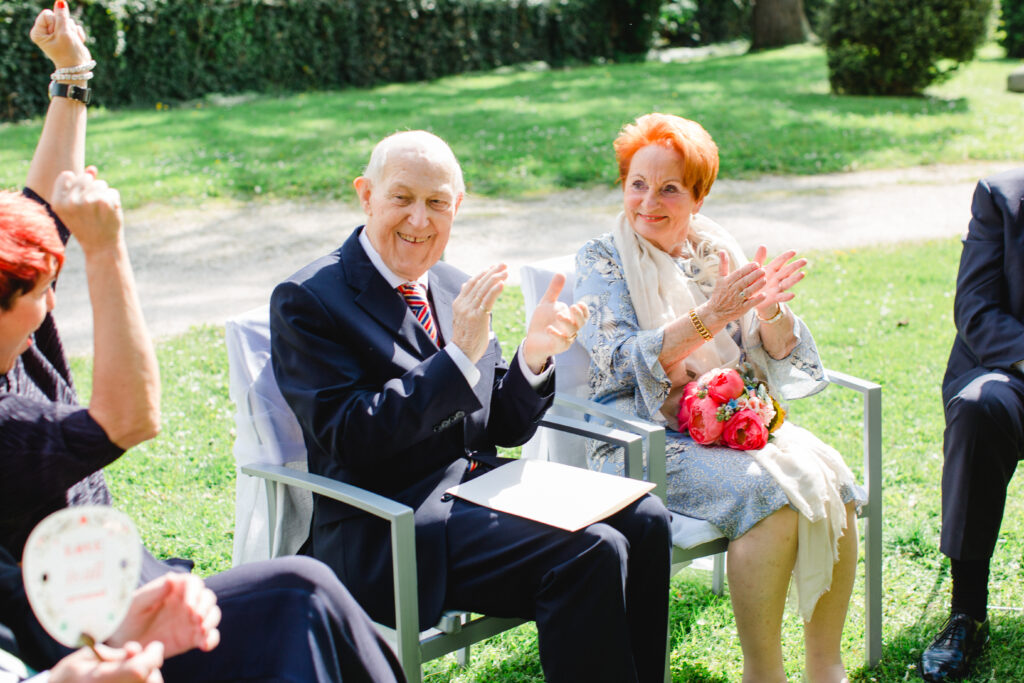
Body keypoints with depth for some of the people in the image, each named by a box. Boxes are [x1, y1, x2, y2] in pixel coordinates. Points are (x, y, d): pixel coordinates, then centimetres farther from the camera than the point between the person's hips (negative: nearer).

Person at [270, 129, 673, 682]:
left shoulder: (455, 288, 13)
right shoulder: (306, 300, -8)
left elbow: (505, 428, 13)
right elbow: (350, 439, -18)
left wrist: (533, 354, -8)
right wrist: (459, 356, -23)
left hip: (480, 481, 7)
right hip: (385, 528, -7)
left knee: (644, 520, -11)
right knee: (590, 552, -24)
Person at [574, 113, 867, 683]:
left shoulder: (717, 251, 10)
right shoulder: (603, 260, -1)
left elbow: (777, 354, 8)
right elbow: (625, 363, -15)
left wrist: (770, 310, -15)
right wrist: (709, 317, -26)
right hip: (644, 435, -5)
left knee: (829, 476, -20)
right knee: (770, 492, -28)